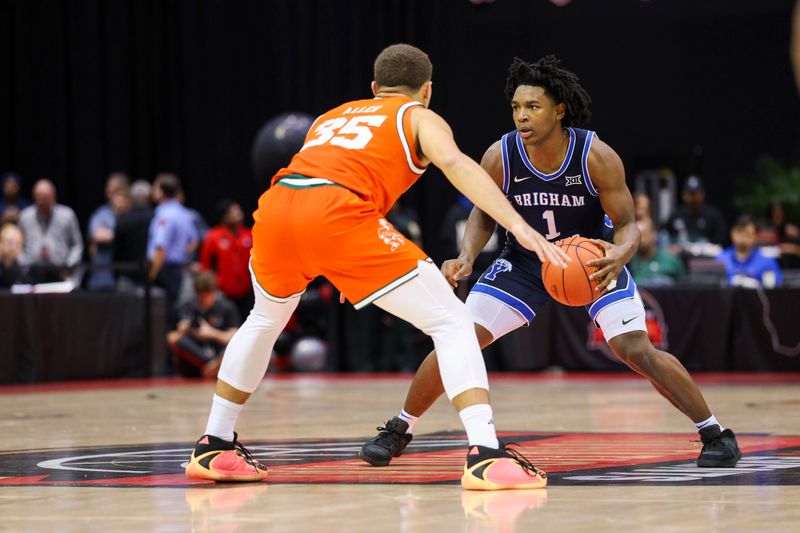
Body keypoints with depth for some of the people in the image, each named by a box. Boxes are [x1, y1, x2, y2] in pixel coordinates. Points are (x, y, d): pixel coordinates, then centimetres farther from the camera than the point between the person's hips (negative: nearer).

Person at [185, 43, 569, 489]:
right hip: (337, 215, -6)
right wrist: (517, 225, -14)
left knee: (265, 322, 35)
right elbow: (454, 163, -2)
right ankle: (486, 456, -15)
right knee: (451, 322, 1)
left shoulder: (333, 117, 37)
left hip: (275, 207, 6)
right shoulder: (420, 118, 20)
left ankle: (215, 448, 39)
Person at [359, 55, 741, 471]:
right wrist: (466, 258, -22)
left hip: (593, 258, -2)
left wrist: (619, 255, -43)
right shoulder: (500, 157, -21)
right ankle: (397, 432, 11)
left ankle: (715, 433, -1)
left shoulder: (597, 157, -27)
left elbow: (626, 224, -20)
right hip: (524, 261, 2)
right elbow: (484, 216, -3)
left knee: (636, 350, -17)